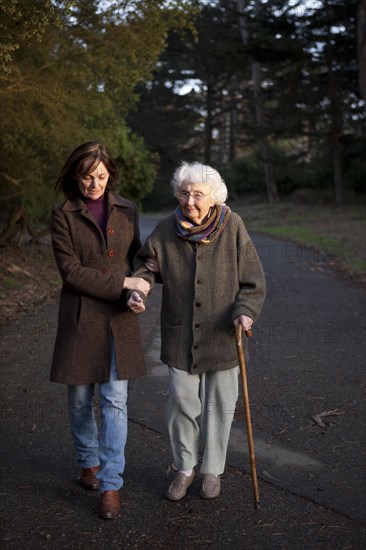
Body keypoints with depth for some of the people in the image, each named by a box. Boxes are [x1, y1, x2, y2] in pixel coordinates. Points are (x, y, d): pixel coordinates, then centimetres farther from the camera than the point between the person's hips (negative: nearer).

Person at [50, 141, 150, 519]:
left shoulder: (126, 210, 5)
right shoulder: (63, 216, -4)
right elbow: (71, 271, -12)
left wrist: (140, 287, -3)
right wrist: (123, 282, -17)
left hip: (119, 318, 1)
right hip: (80, 318, -1)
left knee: (115, 401, -2)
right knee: (80, 398, 11)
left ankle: (111, 484, 5)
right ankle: (89, 461, 35)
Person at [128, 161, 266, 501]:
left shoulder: (232, 227, -8)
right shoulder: (166, 230, -4)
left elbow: (252, 279, -4)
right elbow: (146, 263, 9)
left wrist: (245, 311, -19)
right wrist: (137, 288, -11)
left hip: (222, 334, -1)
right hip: (181, 333, 1)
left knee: (219, 405, 11)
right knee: (181, 401, 2)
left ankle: (212, 470, 31)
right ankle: (183, 469, 25)